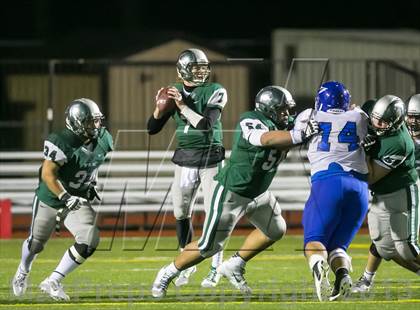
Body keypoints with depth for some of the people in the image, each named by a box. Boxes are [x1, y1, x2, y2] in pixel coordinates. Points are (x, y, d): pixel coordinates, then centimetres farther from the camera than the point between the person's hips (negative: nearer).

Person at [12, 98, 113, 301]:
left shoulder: (102, 140, -8)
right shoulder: (62, 142, -30)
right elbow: (48, 174, -33)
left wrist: (92, 185, 8)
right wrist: (66, 197, -38)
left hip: (78, 200, 5)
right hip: (50, 198, -5)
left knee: (88, 242, -16)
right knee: (36, 243, 16)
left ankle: (53, 282, -5)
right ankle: (22, 273, 50)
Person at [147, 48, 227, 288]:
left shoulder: (214, 92, -8)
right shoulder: (175, 92, 3)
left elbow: (206, 124, -21)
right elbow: (153, 129, 4)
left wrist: (182, 105, -23)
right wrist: (161, 106, -13)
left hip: (210, 158, -4)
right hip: (185, 160, 4)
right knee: (182, 214, 7)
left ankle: (215, 268, 3)